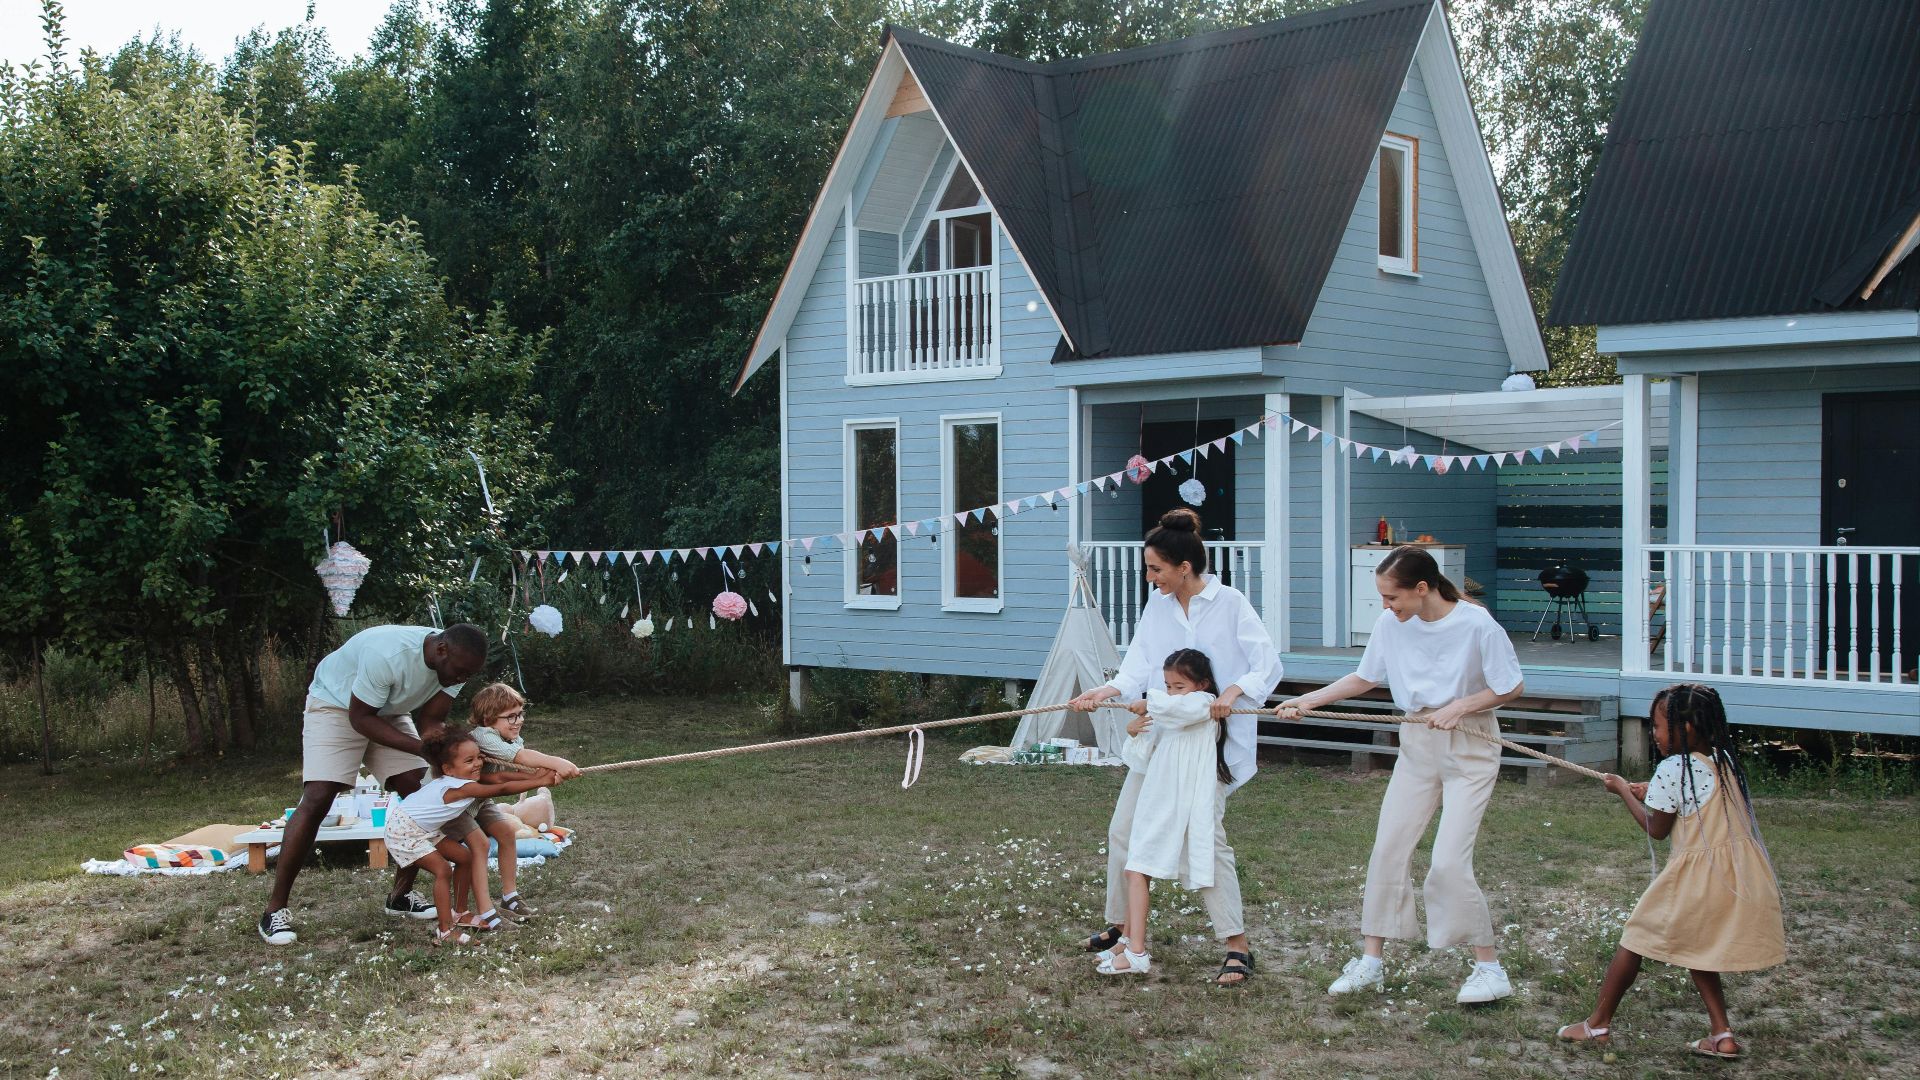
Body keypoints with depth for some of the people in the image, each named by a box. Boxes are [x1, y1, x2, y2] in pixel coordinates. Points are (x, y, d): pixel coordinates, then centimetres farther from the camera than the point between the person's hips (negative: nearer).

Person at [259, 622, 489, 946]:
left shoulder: (455, 662, -18)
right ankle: (276, 909, -11)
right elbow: (360, 718, -28)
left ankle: (401, 895, 8)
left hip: (388, 713, 7)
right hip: (336, 705, -6)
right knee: (317, 800, -18)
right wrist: (422, 748, -34)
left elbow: (432, 722, -11)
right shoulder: (387, 654, -39)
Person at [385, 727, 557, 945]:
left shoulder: (455, 780, -3)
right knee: (443, 870, -17)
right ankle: (446, 931, -14)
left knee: (465, 857, 7)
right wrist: (541, 781, -30)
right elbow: (503, 789, -33)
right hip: (404, 831, -10)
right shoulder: (462, 787, -31)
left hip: (425, 829, 10)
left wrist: (533, 777, -14)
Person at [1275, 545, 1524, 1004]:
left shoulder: (1476, 624, -19)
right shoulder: (1391, 624, -5)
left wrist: (1460, 707, -19)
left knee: (1449, 861, -12)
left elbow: (1512, 687, -9)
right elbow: (1364, 678, 9)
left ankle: (1489, 967, 5)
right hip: (1417, 746, 5)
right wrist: (1307, 701, 3)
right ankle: (1371, 962, 14)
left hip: (1469, 749, -5)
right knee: (1387, 850, 3)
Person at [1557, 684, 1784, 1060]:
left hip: (1697, 874, -7)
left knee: (1636, 938, 7)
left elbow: (1656, 829, -3)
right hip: (1741, 873, 7)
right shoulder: (1725, 761, 8)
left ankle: (1598, 1024, 16)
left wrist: (1624, 791, 9)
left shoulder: (1673, 769, -13)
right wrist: (1653, 796, 18)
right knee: (1694, 945, 23)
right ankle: (1722, 1034, 16)